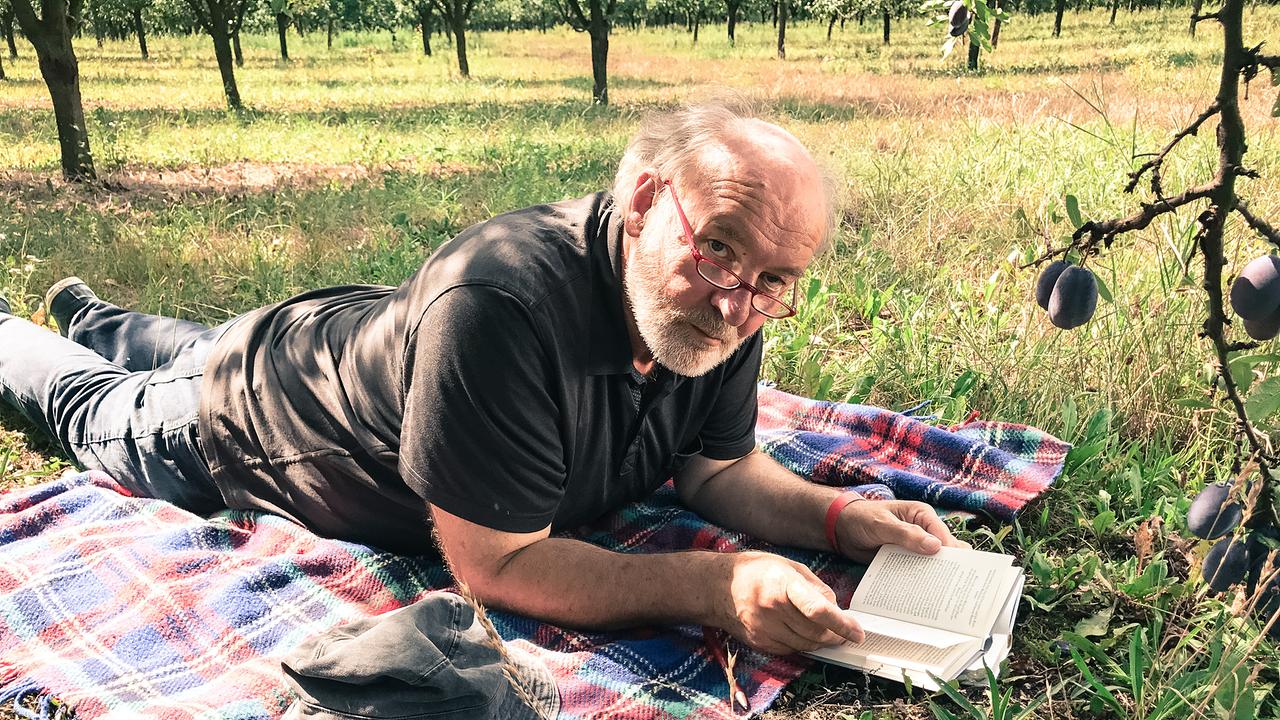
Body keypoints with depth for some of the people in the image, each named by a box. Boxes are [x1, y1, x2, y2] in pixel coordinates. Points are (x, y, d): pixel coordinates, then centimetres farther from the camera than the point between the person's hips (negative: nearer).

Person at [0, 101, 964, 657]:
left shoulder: (724, 311, -25)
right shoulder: (501, 306, -47)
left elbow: (718, 465, -11)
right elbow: (496, 566, -41)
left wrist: (838, 515, -28)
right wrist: (717, 586, -48)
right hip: (239, 421, -6)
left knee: (198, 357, 38)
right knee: (102, 406, 28)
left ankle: (96, 316, 66)